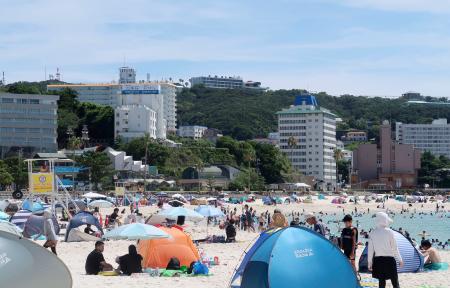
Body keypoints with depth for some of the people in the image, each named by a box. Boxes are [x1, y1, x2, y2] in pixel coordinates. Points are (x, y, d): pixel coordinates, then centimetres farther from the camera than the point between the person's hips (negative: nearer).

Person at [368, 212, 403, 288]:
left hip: (378, 260, 3)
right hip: (389, 259, -3)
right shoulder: (389, 232, -9)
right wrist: (400, 259, 5)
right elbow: (394, 247, -5)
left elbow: (370, 249, 2)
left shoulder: (372, 233, 0)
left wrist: (370, 263, 10)